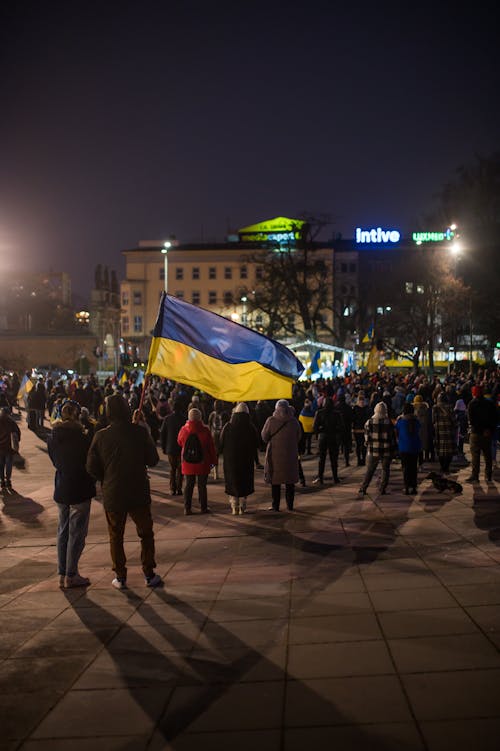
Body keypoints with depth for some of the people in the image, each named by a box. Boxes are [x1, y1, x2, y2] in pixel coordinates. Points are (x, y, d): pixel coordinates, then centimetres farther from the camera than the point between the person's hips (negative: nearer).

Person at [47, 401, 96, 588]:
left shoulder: (52, 438, 0)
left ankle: (62, 574, 19)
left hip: (61, 490, 6)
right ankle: (71, 576, 5)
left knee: (63, 531, 15)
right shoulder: (83, 439, -17)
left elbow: (55, 462, 11)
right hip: (80, 490, -6)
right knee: (77, 533, 2)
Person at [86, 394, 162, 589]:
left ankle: (120, 577, 16)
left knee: (116, 537, 14)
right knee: (146, 534, 14)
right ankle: (149, 575, 16)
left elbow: (92, 468, -3)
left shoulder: (100, 436, -7)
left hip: (112, 494, 1)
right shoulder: (140, 432, -10)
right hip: (139, 493, 0)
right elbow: (153, 460, -2)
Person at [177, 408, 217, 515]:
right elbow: (211, 447, -5)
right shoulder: (205, 430, -12)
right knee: (202, 486, 9)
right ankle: (204, 507, 15)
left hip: (187, 463, 2)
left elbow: (179, 442, 12)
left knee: (188, 485, 10)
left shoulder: (184, 430, -6)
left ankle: (187, 508, 10)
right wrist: (213, 460, 6)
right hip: (202, 462, -2)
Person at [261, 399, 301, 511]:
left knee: (275, 481, 6)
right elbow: (298, 438, 7)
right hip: (291, 455, 2)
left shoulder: (271, 421, -10)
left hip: (275, 455, -2)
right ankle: (290, 505, 15)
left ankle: (275, 505, 8)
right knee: (290, 482, 11)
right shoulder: (294, 421, -2)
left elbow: (264, 437, -3)